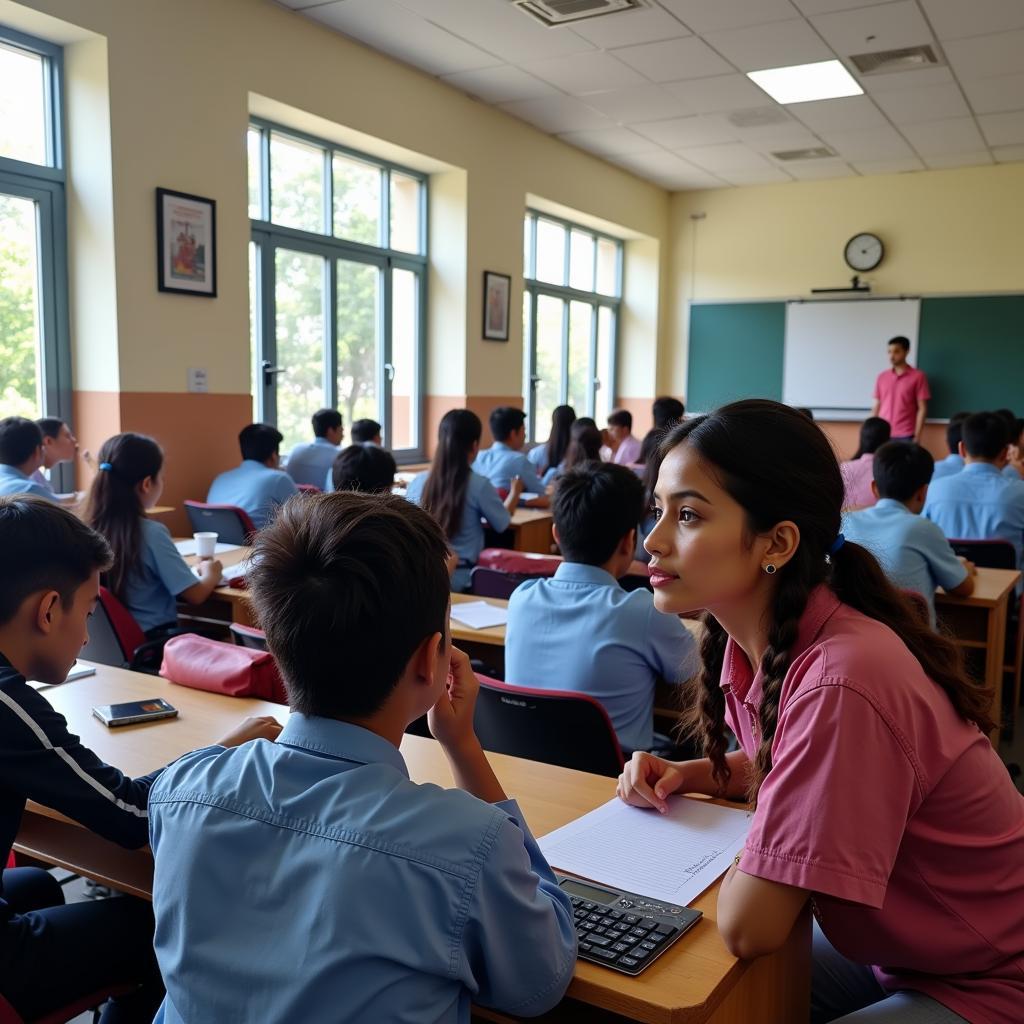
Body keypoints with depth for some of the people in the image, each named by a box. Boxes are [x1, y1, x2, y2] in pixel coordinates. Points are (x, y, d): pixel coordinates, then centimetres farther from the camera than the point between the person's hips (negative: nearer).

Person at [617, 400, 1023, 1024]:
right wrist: (688, 776, -6)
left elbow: (747, 928, -31)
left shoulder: (844, 679, -35)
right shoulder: (754, 638, -9)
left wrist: (748, 855, -12)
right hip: (891, 947, 7)